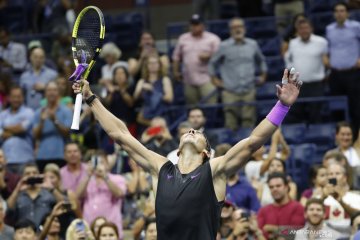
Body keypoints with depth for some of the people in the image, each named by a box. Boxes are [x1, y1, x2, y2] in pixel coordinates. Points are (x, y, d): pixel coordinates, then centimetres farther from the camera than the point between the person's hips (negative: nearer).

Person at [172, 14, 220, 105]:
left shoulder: (213, 39, 3)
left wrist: (208, 56, -18)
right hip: (189, 81, 4)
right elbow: (176, 56, 20)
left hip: (207, 80, -4)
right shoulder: (183, 39, 13)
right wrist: (176, 71, 13)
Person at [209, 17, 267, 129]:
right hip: (230, 92, -2)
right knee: (231, 125, -7)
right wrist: (214, 79, 8)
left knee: (249, 124, 1)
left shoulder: (253, 45, 8)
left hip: (249, 91, 2)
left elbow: (261, 60, 24)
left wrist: (263, 76, 19)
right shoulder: (224, 46, 0)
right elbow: (212, 63, 11)